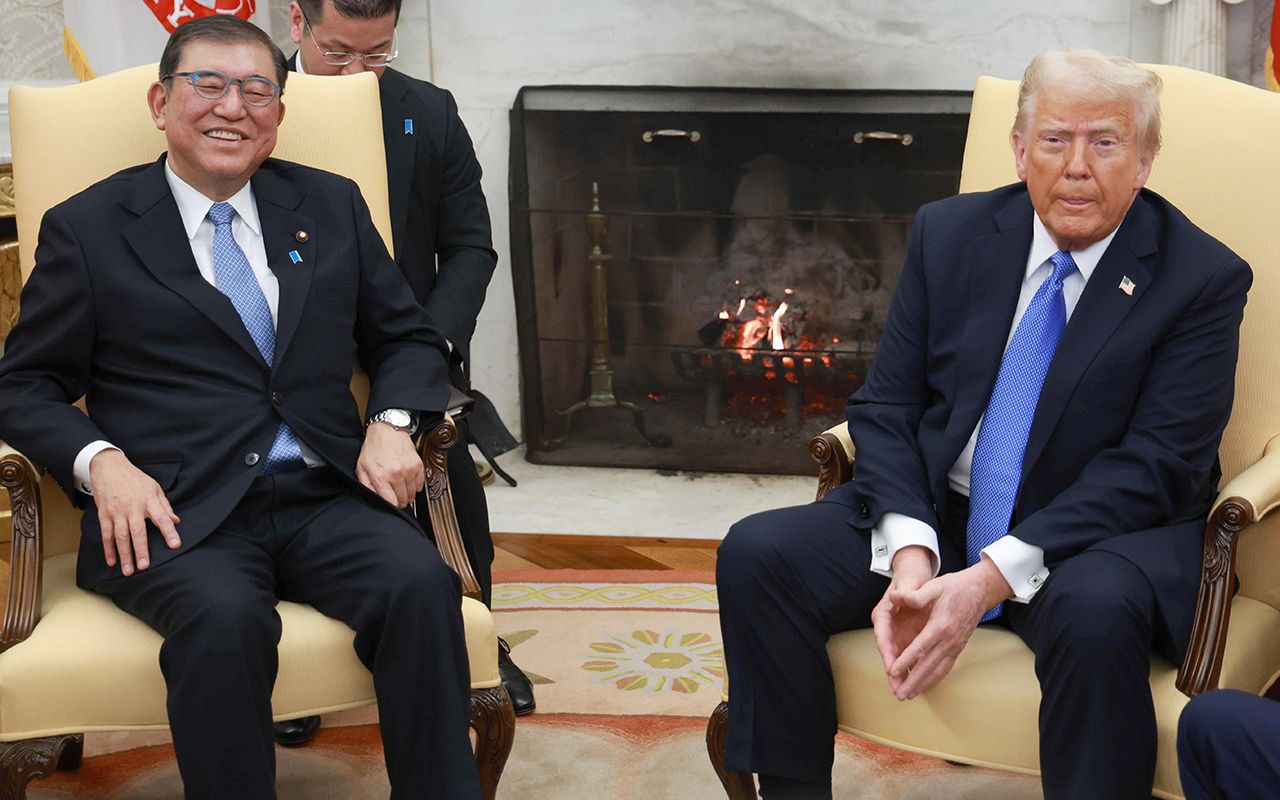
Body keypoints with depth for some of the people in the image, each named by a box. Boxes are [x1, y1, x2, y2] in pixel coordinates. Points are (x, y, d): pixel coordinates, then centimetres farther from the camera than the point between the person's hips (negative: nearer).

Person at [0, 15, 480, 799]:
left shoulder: (332, 206, 18)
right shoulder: (88, 228, 9)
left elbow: (410, 337, 22)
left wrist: (391, 423, 0)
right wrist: (100, 462, -11)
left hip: (328, 498, 3)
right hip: (179, 513, -2)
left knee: (421, 584, -29)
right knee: (224, 616, -35)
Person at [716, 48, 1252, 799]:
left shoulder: (1204, 277, -8)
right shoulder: (949, 233, 3)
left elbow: (1154, 465, -14)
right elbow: (885, 408, 2)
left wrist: (991, 579, -25)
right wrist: (909, 554, -17)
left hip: (1107, 533, -4)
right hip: (935, 513, 4)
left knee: (1095, 611, -38)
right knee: (756, 554, -16)